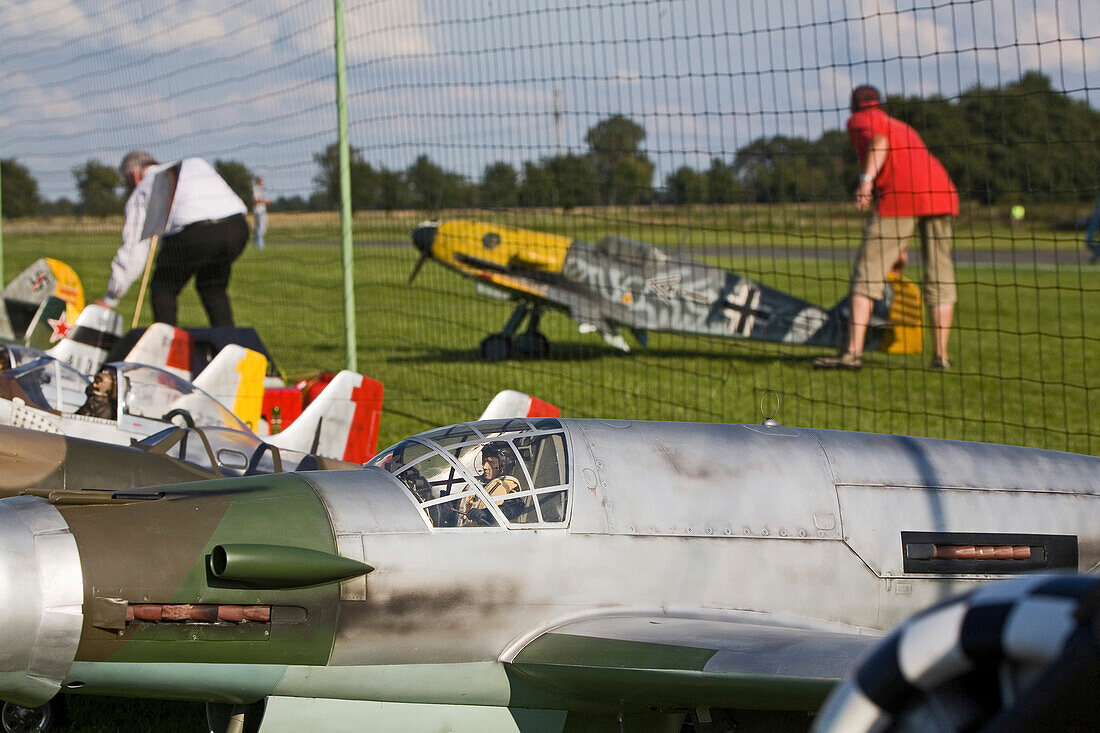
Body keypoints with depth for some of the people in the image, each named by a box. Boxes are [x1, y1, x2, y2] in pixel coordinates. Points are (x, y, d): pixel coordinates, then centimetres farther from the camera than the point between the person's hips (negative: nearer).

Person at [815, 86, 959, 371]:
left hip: (901, 196, -6)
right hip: (942, 192, 6)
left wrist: (867, 178, -23)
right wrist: (901, 247, 46)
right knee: (939, 276, 12)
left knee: (868, 272, -3)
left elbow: (880, 140, -9)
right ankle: (941, 356, 8)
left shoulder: (860, 120, 16)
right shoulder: (901, 125, 37)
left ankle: (853, 351, -11)